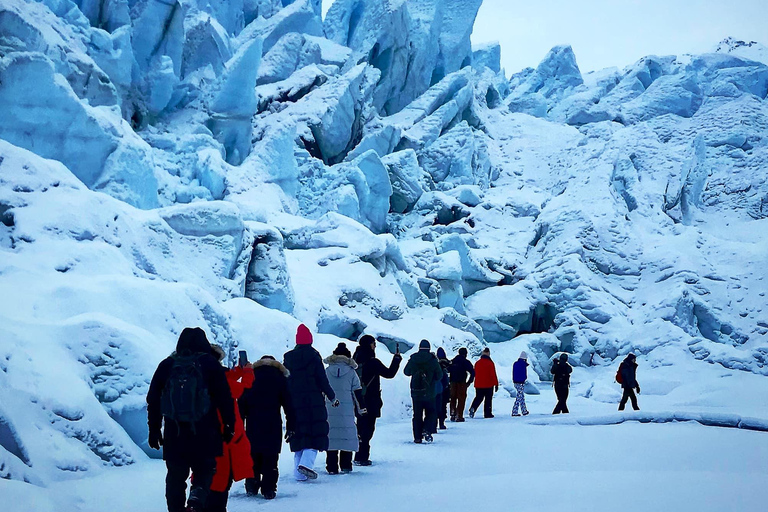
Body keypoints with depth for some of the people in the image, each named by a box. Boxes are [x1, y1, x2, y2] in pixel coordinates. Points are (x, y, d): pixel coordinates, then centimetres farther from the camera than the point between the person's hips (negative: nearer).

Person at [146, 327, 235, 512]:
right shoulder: (210, 364, -1)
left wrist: (154, 429, 16)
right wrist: (229, 426, 4)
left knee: (176, 476, 12)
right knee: (205, 470, 8)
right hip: (205, 434, -2)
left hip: (174, 434, 2)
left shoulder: (166, 365, 8)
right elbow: (225, 398, -4)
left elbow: (153, 400, 10)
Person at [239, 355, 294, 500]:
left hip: (253, 424, 2)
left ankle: (252, 487, 9)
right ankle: (268, 489, -3)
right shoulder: (280, 378, 7)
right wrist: (291, 426, 6)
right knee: (271, 458, 0)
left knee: (253, 457, 11)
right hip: (273, 425, -2)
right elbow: (288, 404, 3)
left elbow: (242, 403, 8)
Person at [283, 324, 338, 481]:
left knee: (299, 435, 10)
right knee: (316, 433, 2)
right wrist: (332, 397, 7)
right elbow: (323, 380, -5)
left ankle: (299, 473, 8)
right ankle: (306, 462, -19)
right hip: (313, 402, -4)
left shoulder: (288, 358, 7)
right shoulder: (314, 356, -5)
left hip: (294, 403, 4)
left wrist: (287, 401, 23)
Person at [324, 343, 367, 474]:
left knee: (331, 437, 3)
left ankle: (332, 467, 2)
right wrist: (362, 409, 9)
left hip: (329, 411, 1)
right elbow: (357, 392, 1)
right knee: (347, 436, 7)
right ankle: (346, 466, 8)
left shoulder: (327, 371, 4)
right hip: (347, 411, -1)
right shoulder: (351, 372, 0)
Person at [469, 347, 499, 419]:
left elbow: (475, 374, 12)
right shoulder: (490, 363, -10)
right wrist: (496, 384, -4)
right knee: (488, 399, 6)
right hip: (488, 385, -4)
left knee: (478, 398, 11)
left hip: (478, 385, 4)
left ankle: (473, 408, -13)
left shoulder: (477, 363, 4)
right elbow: (493, 375, -11)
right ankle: (487, 413, 5)